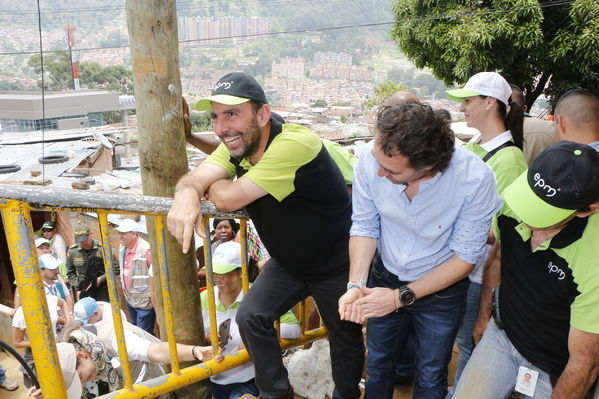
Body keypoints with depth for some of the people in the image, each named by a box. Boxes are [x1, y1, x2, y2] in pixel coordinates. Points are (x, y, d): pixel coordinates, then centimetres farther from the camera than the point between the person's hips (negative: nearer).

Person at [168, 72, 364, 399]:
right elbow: (195, 177, -19)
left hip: (336, 264, -6)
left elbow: (228, 198, -34)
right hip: (288, 261, 6)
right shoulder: (238, 144, -6)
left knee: (346, 341, 12)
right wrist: (186, 194, -42)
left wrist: (211, 183, -13)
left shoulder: (294, 145, -34)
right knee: (250, 317, 0)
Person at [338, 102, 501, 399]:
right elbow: (364, 226, -12)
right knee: (377, 363, 24)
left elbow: (465, 257, -20)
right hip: (385, 277, 2)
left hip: (441, 287, -2)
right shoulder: (371, 157, -26)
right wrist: (356, 285, -25)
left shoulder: (476, 179, -31)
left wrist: (401, 297, -23)